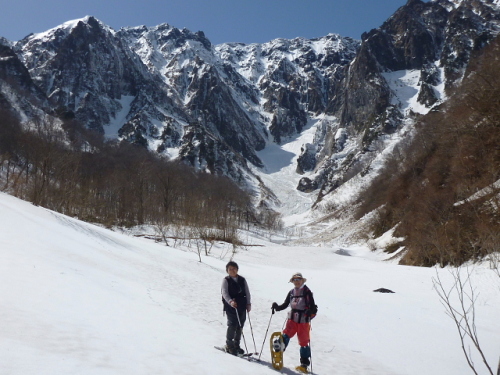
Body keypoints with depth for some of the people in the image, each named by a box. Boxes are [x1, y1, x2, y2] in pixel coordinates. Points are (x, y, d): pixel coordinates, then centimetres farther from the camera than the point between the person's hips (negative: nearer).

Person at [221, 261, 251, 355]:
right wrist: (230, 301, -29)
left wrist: (248, 303, 4)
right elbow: (224, 293, -12)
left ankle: (236, 345, 22)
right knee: (232, 325, -11)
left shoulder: (242, 280, 13)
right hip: (230, 306, -4)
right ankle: (229, 345, 4)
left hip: (242, 306, 5)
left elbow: (247, 292, 15)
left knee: (240, 326, 7)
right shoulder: (226, 280, 0)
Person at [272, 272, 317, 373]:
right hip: (292, 319, 4)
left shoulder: (307, 292, -5)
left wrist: (311, 313, -27)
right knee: (286, 335, -15)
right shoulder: (291, 292, 9)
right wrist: (277, 307, -1)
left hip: (303, 321, -3)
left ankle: (304, 364, 12)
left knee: (304, 342, 3)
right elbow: (285, 305, 16)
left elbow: (313, 307, -7)